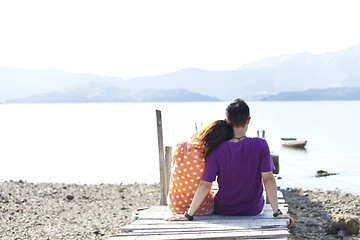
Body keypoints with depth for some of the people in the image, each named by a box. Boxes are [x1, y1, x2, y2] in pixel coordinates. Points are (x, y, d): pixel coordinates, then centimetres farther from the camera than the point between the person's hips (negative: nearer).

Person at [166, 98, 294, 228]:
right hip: (254, 209, 0)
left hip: (223, 210, 0)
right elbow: (268, 179, -22)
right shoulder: (260, 145, -21)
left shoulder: (216, 151, -20)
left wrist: (188, 215, -14)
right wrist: (277, 212, -17)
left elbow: (205, 185, -20)